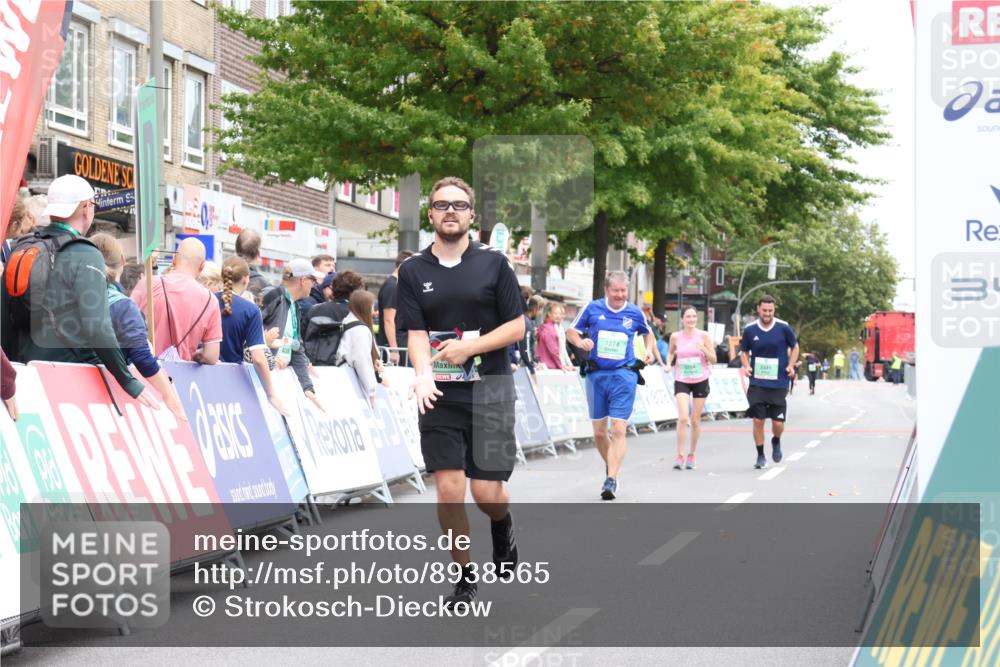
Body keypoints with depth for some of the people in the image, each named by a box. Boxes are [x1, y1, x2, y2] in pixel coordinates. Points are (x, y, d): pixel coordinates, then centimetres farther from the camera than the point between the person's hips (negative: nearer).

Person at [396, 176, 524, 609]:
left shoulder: (494, 264, 2)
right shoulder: (413, 271, 5)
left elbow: (517, 327, 1)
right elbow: (416, 334, -3)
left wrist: (469, 347, -14)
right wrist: (423, 374, -23)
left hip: (490, 392, -1)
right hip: (440, 396, 1)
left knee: (487, 492, -3)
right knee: (449, 491, -5)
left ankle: (502, 527, 34)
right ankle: (465, 577, 14)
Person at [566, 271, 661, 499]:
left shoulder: (635, 313, 4)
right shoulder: (592, 309, 1)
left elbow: (648, 333, 23)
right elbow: (571, 332, 8)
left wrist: (649, 350, 5)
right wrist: (581, 342, -13)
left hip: (623, 376, -1)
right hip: (597, 375, 1)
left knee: (618, 429, -12)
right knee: (599, 431, 9)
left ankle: (611, 480, -13)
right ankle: (610, 465, 35)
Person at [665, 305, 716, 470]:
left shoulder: (703, 336, -4)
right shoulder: (675, 337, -2)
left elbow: (713, 360, -1)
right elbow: (671, 353, 17)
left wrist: (704, 349, -20)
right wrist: (668, 364, -2)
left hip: (700, 381, 0)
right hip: (681, 381, 0)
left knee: (695, 420, 7)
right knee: (682, 418, -16)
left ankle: (691, 455, 22)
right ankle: (680, 456, -11)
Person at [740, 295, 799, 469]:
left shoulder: (783, 328, -4)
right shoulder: (750, 330, 0)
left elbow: (795, 347, 10)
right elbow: (744, 351, 14)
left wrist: (791, 365, -4)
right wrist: (746, 366, -5)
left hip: (779, 384, -1)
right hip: (757, 384, 1)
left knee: (778, 423, -1)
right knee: (758, 420, -5)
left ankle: (776, 442, 33)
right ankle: (760, 456, 11)